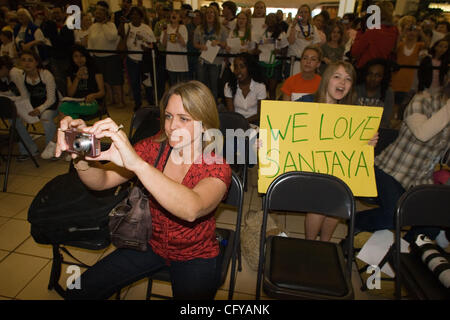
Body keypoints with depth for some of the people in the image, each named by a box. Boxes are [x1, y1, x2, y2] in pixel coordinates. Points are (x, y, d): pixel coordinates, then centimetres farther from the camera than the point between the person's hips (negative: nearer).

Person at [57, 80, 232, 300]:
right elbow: (101, 181, -14)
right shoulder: (154, 147, -9)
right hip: (152, 244, 3)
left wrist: (136, 163, -51)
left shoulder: (217, 166, -21)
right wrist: (82, 156, -36)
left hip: (195, 255, -3)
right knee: (79, 291, -1)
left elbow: (192, 210, -42)